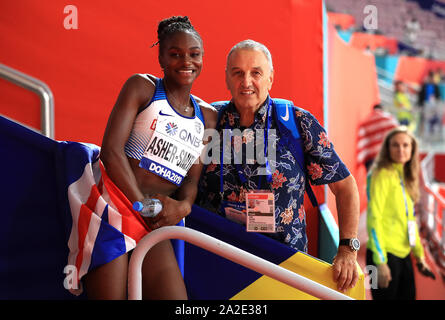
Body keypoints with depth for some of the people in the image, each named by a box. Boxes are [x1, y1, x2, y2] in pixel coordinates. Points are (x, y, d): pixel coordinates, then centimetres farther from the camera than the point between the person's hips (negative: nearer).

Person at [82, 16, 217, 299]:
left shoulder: (207, 116, 16)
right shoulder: (142, 87, 2)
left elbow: (192, 178, 14)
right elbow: (111, 150, -9)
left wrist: (183, 206, -10)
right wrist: (142, 207, -13)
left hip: (155, 222, 5)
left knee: (176, 297, -8)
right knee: (111, 294, -10)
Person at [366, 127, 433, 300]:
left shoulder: (406, 177, 14)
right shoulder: (381, 175, -9)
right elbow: (374, 218, -15)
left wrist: (419, 255, 19)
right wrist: (380, 262, -19)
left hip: (403, 254, 8)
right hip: (386, 254, -8)